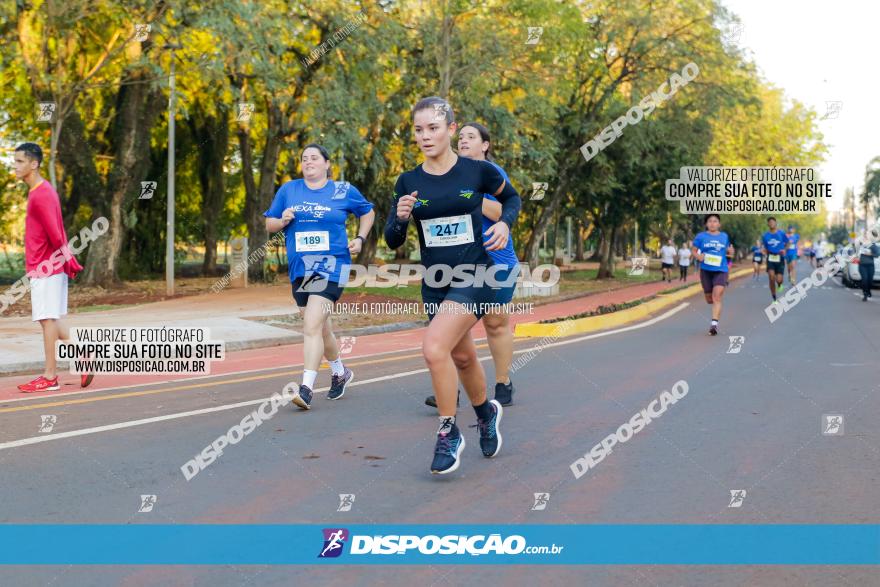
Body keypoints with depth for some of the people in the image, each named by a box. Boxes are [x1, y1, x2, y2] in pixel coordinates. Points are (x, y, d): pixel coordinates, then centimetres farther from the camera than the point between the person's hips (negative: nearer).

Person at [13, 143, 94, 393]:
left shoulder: (41, 195, -17)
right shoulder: (41, 191, 14)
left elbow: (55, 235, -20)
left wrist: (69, 263, -15)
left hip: (45, 269, -10)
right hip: (48, 267, 10)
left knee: (47, 319, -4)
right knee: (51, 319, 14)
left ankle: (50, 377, 1)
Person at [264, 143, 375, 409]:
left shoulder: (344, 191, 3)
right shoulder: (288, 190, 8)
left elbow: (368, 212, 19)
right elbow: (269, 224, 13)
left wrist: (360, 238, 5)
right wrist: (282, 220, -8)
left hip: (331, 265, -4)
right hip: (299, 268, 4)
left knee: (312, 326, -18)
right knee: (320, 327, 15)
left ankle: (306, 389, -19)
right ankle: (340, 372, 39)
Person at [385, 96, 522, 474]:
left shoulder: (478, 171, -8)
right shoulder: (408, 182, -1)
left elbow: (511, 198, 12)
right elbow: (393, 241, 1)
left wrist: (505, 223, -8)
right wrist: (400, 217, -20)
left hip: (474, 277, -5)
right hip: (434, 283, 5)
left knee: (434, 347, -25)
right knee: (462, 357, 20)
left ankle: (448, 433, -7)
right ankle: (486, 412, 49)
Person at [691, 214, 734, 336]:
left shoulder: (724, 236, 8)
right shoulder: (701, 236, 1)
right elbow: (694, 251, 6)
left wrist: (730, 251, -1)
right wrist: (698, 256, -15)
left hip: (721, 270, -1)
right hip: (706, 270, 1)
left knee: (717, 296, -17)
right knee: (709, 298, 10)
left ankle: (714, 324, -20)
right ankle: (717, 312, 46)